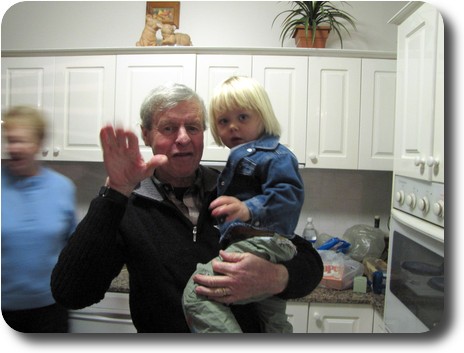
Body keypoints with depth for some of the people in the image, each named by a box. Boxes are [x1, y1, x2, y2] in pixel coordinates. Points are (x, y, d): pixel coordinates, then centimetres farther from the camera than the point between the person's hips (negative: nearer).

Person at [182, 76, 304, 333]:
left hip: (260, 244, -11)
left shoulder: (275, 155, -9)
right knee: (274, 323, 25)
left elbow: (289, 194, -24)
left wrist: (250, 209, -36)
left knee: (197, 293, -23)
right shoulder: (241, 158, 22)